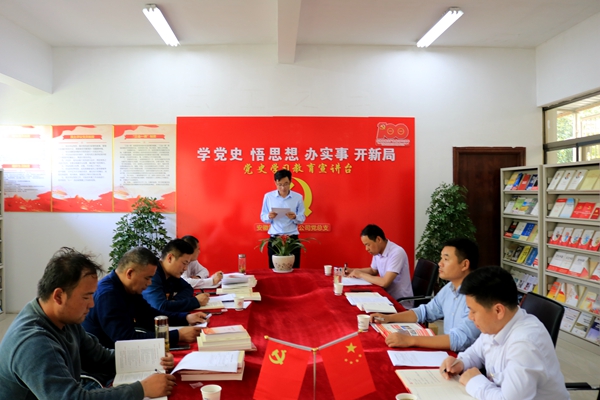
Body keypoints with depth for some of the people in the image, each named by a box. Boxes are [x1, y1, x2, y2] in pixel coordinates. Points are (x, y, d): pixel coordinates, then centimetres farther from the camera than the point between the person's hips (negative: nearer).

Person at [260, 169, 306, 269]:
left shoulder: (298, 197, 0)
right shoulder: (268, 196, 1)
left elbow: (302, 218, 3)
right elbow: (263, 217, 5)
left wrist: (294, 217, -19)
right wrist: (269, 216, -17)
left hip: (292, 239, 0)